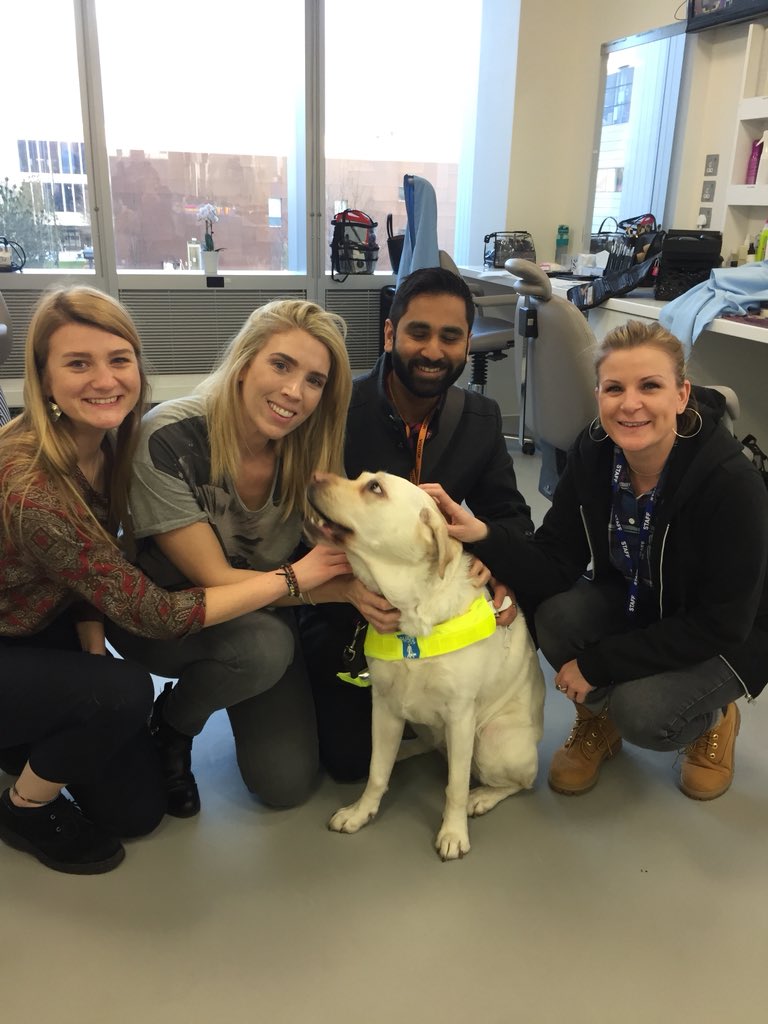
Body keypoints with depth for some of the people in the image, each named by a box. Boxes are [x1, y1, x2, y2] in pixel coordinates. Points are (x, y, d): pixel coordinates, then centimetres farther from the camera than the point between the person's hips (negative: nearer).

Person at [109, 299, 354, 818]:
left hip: (260, 614, 4)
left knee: (288, 783, -7)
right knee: (264, 646, -35)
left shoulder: (310, 447, -15)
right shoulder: (169, 439, -29)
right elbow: (215, 580, -26)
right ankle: (169, 727, -1)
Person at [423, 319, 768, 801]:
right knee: (556, 614, -25)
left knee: (640, 712, -28)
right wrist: (482, 534, -38)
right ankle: (597, 720, 6)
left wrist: (596, 663, -24)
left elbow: (720, 625, -26)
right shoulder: (594, 453, -17)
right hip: (630, 603, 4)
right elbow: (555, 568, -18)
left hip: (728, 637, -4)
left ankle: (712, 721, 9)